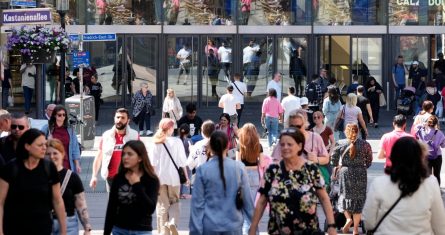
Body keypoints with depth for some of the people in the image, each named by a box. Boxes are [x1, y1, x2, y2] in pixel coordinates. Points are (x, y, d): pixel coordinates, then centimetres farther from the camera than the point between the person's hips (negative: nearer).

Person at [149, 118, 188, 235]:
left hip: (160, 178, 1)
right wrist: (186, 176, 7)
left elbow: (152, 163, -4)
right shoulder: (177, 142, -5)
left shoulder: (156, 143, -1)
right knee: (174, 202, 16)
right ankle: (172, 222, -9)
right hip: (173, 177, -1)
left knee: (162, 205, 8)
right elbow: (182, 161, -3)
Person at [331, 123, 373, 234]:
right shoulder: (365, 144, -3)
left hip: (345, 172, -1)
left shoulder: (340, 144, -5)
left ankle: (348, 218, -8)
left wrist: (337, 167, 15)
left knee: (345, 195, 16)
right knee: (358, 199, 8)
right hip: (361, 174, 1)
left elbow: (334, 158, -3)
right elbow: (369, 161, 1)